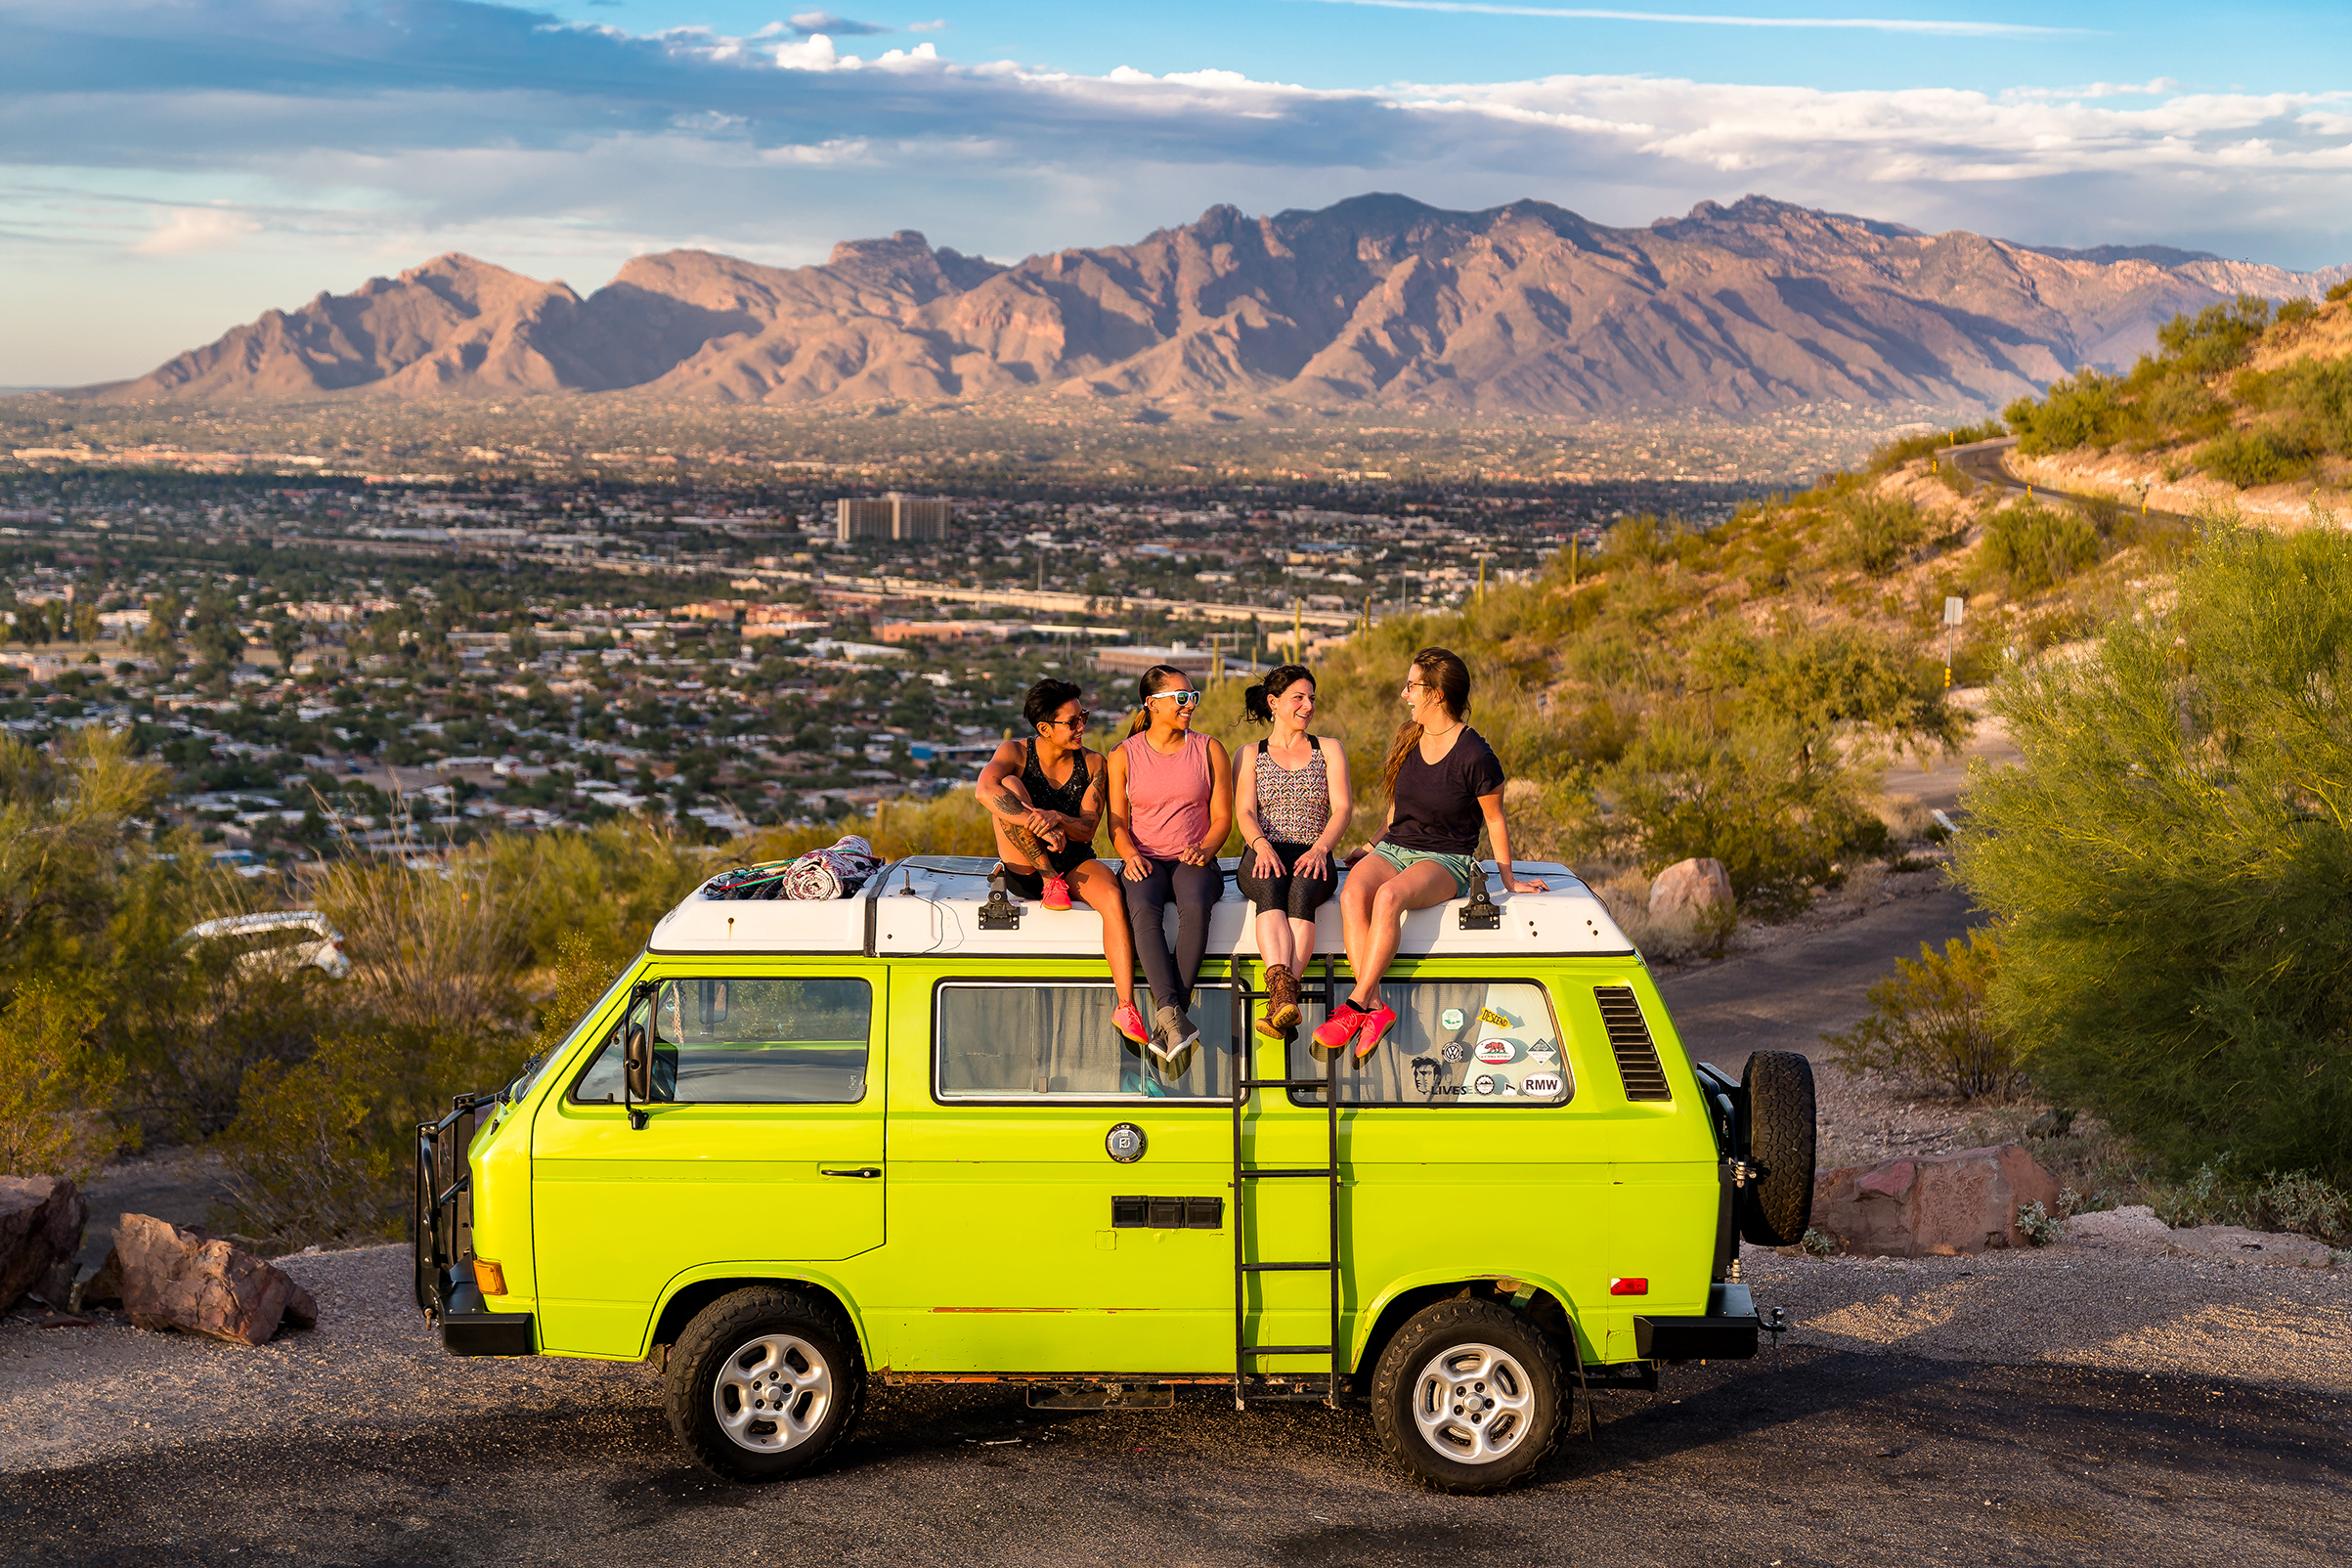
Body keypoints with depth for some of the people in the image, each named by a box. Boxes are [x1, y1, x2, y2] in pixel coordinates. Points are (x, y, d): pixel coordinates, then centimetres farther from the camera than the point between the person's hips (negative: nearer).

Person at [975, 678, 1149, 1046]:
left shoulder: (1092, 764, 2)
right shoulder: (1016, 753, -7)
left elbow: (1087, 829, -7)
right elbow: (984, 789, -29)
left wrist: (1056, 819, -31)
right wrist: (1036, 822, -39)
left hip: (1076, 864, 2)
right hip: (1023, 872, -2)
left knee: (1112, 897, -33)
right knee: (1010, 787, -24)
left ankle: (1126, 1007, -36)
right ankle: (1049, 879, -18)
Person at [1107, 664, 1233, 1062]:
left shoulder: (1209, 750, 9)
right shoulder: (1124, 756, 8)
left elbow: (1222, 816, 8)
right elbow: (1117, 823, 7)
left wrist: (1205, 850, -13)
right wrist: (1130, 854, -14)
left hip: (1194, 860, 0)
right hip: (1147, 861, 0)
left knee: (1194, 905, -36)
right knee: (1142, 907, -36)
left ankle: (1167, 1024, -37)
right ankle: (1172, 1013, -47)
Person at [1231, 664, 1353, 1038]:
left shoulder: (1329, 751, 20)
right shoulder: (1250, 755, 19)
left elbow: (1342, 808, 6)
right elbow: (1244, 812, 5)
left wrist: (1320, 848, -15)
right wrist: (1262, 846, -18)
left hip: (1312, 856, 0)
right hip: (1263, 853, 0)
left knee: (1302, 891, -37)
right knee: (1270, 887, -38)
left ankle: (1280, 998, -54)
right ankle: (1284, 995, -58)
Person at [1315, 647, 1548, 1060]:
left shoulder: (1475, 756, -10)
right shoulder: (1409, 739, 11)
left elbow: (1494, 820, 1)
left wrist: (1509, 879, 7)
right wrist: (1373, 846, 15)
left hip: (1446, 859, -5)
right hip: (1394, 849, 5)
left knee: (1390, 895, -38)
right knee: (1352, 894, -30)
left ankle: (1357, 1004, -38)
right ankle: (1376, 1007, -40)